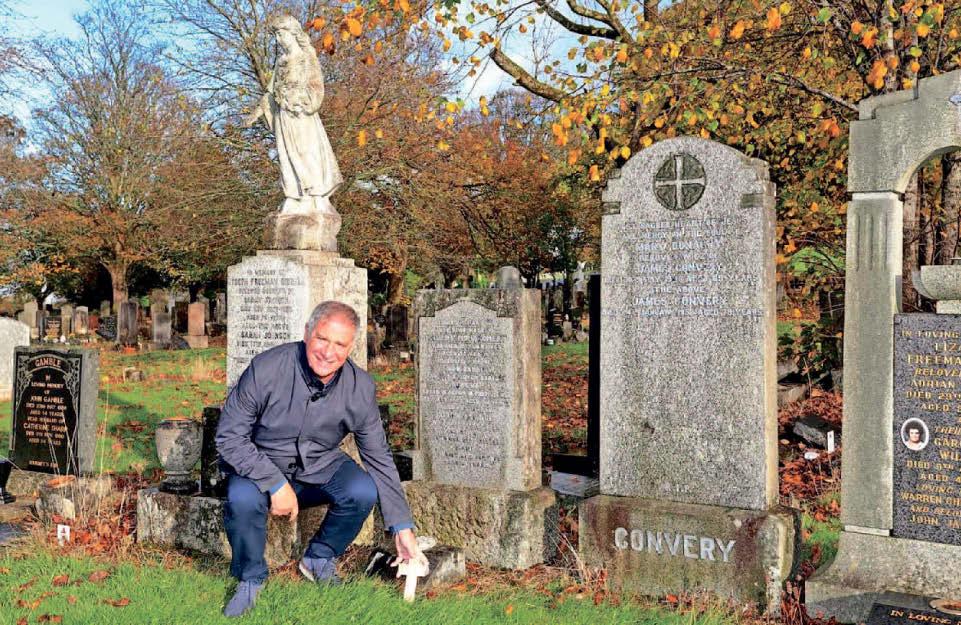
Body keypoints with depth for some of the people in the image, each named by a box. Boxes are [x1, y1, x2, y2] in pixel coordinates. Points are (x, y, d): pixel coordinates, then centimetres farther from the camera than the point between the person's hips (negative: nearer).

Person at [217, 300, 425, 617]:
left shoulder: (360, 387, -14)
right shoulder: (266, 369, -24)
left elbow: (379, 458, -6)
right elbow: (228, 436, -18)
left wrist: (403, 528, -7)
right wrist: (275, 484, -27)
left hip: (320, 466, 3)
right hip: (261, 463, -2)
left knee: (363, 491, -26)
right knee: (243, 499, -35)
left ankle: (318, 559, 3)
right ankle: (250, 579, -4)